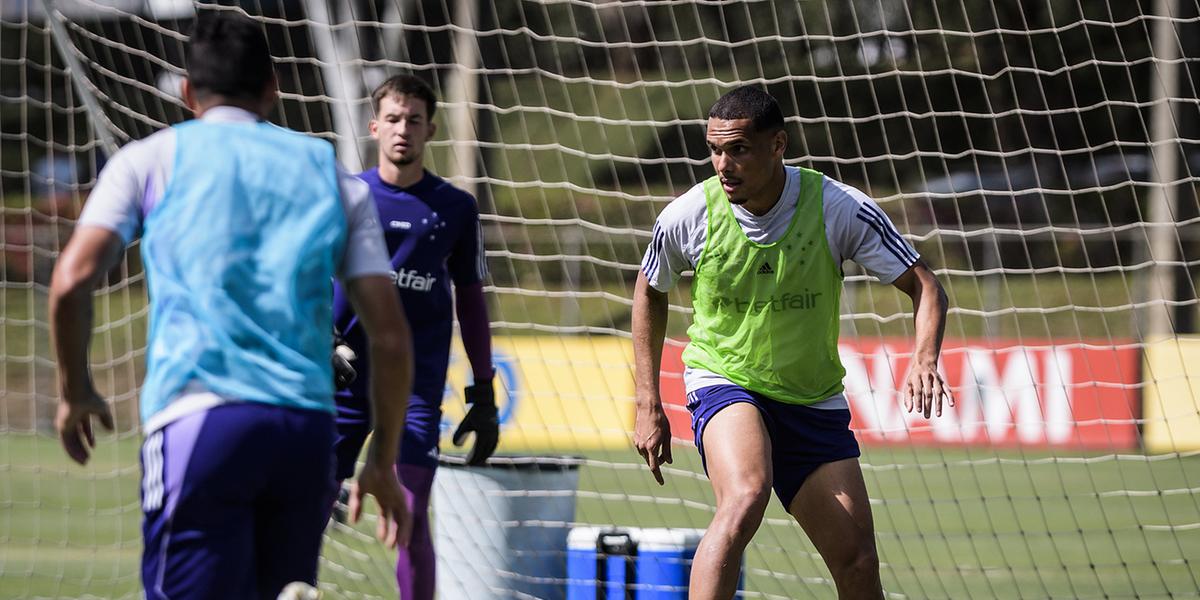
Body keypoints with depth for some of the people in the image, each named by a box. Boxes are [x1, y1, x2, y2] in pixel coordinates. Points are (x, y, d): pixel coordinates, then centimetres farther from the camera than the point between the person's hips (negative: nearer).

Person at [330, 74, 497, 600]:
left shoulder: (455, 209, 6)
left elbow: (471, 300, 13)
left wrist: (484, 395, 11)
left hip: (416, 384, 0)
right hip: (342, 380, 1)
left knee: (411, 517, -11)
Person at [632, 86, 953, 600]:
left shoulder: (839, 208, -15)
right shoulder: (686, 217, -12)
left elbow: (924, 287, -8)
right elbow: (650, 291, 9)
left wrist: (924, 359, -29)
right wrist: (648, 405, 7)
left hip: (813, 402, 2)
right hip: (722, 381, -2)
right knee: (745, 498, -34)